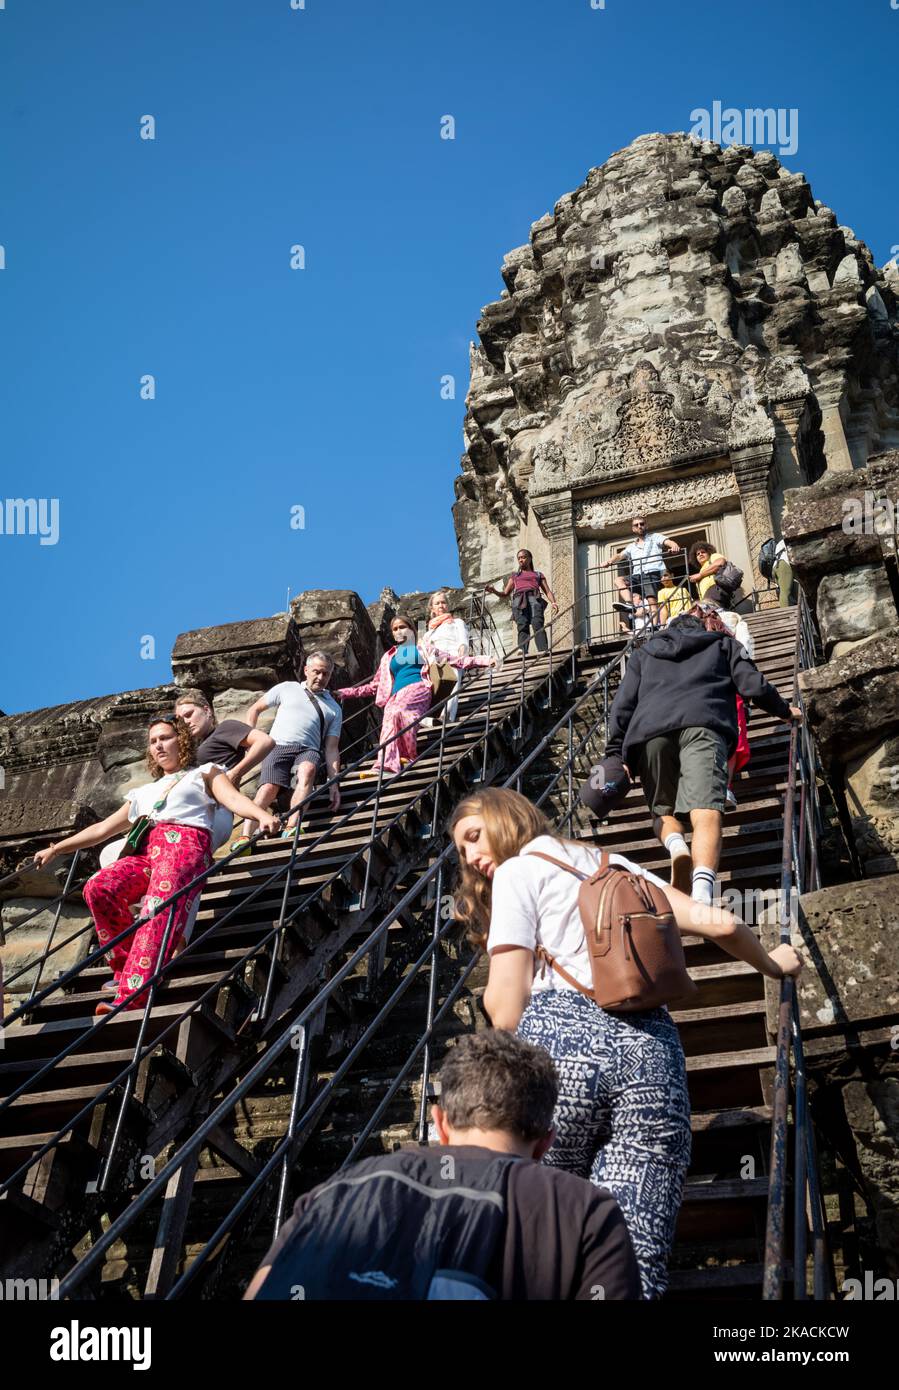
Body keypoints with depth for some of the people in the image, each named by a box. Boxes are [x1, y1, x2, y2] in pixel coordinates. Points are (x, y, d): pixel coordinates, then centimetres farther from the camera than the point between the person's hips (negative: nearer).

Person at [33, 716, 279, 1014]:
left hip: (186, 844, -5)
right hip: (146, 852, 5)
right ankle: (127, 968, -17)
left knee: (158, 909, -34)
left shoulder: (204, 773, 23)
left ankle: (130, 998, -48)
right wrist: (55, 849, 32)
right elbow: (103, 828, 38)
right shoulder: (143, 792, 38)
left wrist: (262, 815, -20)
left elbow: (234, 798, 3)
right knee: (98, 888, -28)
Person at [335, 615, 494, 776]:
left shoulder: (425, 650, 23)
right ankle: (386, 765, -51)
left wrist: (485, 660, 5)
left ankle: (410, 754, -31)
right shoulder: (388, 657, 33)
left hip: (418, 689, -3)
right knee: (389, 719, -32)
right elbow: (374, 686, 34)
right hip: (396, 695, 3)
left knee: (397, 711, -37)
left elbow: (456, 661, 17)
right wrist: (345, 693, 26)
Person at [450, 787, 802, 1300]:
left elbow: (506, 1012, 2)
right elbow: (719, 923, 20)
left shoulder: (517, 870, 11)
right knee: (635, 1266, -2)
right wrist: (771, 963, 39)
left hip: (560, 1041, -4)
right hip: (653, 1052, 5)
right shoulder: (615, 865, 28)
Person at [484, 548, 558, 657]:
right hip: (519, 599, 1)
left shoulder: (538, 574, 32)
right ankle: (522, 651, -45)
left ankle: (543, 651, -44)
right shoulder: (514, 576, 35)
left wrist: (553, 602, -3)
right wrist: (493, 591, 4)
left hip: (534, 598, -1)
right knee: (522, 626, -25)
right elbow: (505, 594, 25)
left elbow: (547, 591, 19)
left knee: (537, 624, -27)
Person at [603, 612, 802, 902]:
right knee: (706, 813, -17)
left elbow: (623, 704, 22)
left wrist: (615, 753, 17)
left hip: (649, 729, 2)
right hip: (703, 725, -2)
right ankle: (702, 895, -41)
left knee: (663, 810, 17)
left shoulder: (645, 652, 35)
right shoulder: (723, 645, 34)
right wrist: (784, 710, 36)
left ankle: (676, 847, -17)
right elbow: (752, 685, 20)